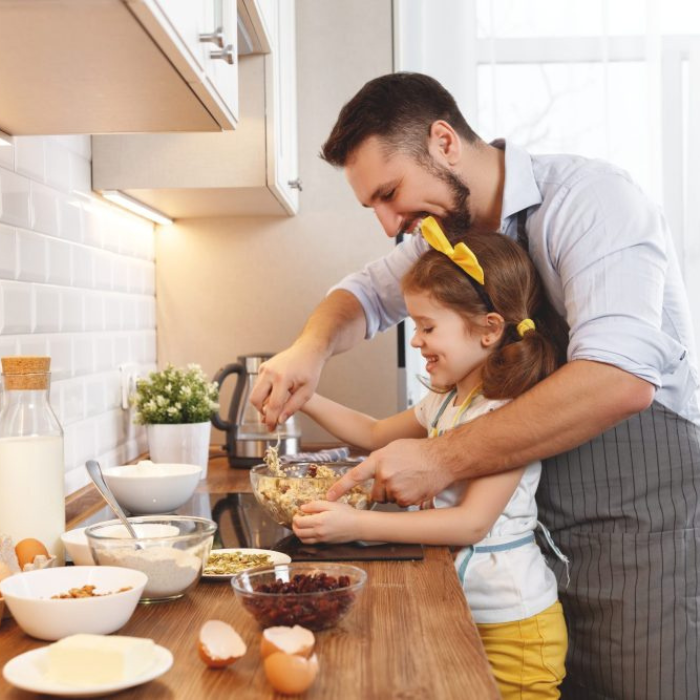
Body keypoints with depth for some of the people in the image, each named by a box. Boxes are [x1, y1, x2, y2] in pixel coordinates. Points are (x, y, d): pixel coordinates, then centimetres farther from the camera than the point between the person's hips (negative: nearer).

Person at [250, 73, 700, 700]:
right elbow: (365, 294, 20)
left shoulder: (586, 198, -18)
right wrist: (313, 346, -4)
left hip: (645, 529, -7)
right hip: (548, 531, 7)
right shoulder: (450, 231, 9)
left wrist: (443, 460, -27)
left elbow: (620, 378, -31)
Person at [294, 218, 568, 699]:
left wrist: (359, 525, -30)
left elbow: (472, 522, -27)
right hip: (452, 607, 8)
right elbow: (375, 433, 23)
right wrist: (306, 399, 9)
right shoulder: (444, 404, 8)